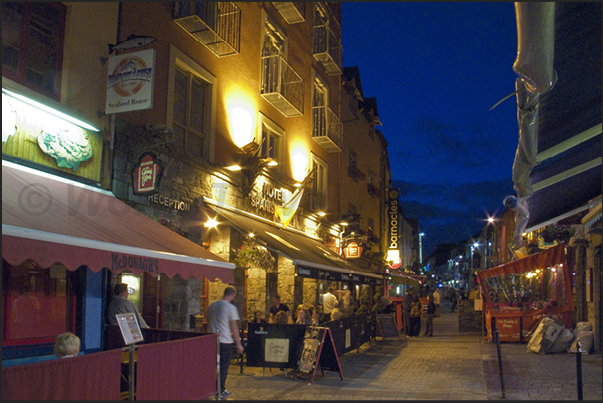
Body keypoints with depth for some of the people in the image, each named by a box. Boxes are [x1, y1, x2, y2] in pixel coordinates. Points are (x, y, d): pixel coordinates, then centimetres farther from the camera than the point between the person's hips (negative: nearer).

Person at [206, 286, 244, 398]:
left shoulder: (212, 306, 7)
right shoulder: (231, 308, -13)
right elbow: (234, 328, -13)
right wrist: (238, 344, -5)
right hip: (225, 341, -6)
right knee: (223, 366, 4)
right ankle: (220, 391, 10)